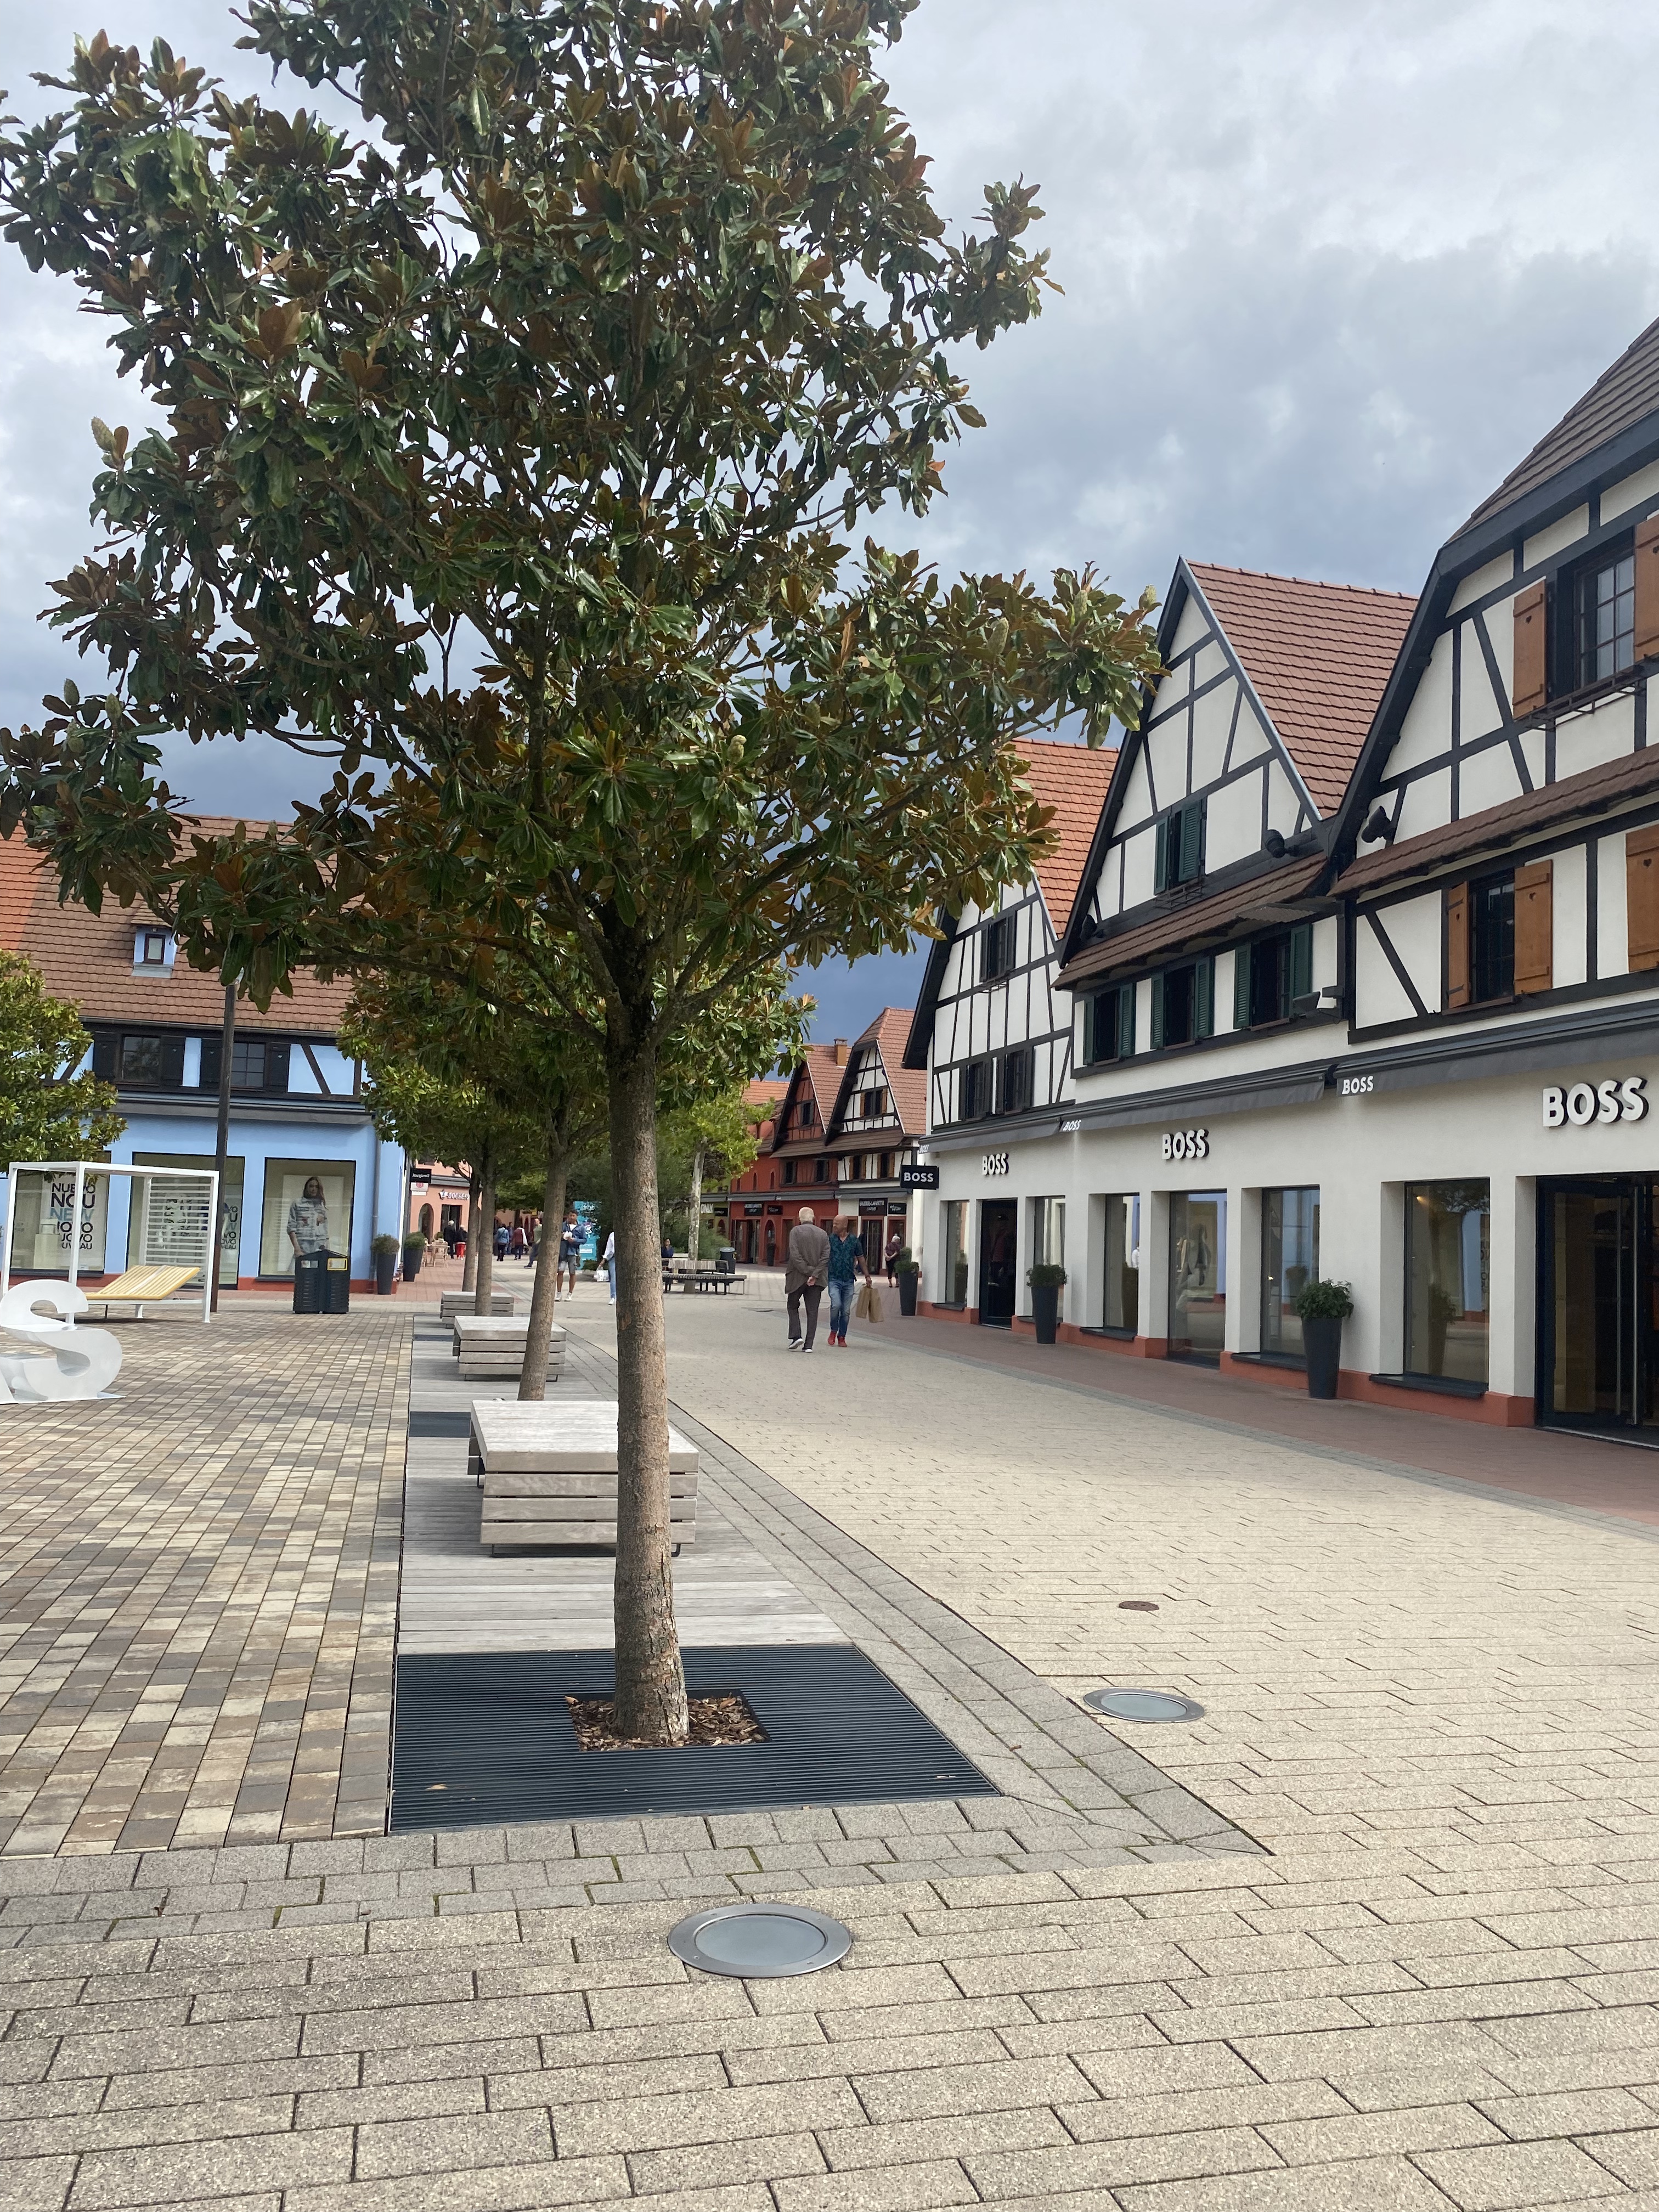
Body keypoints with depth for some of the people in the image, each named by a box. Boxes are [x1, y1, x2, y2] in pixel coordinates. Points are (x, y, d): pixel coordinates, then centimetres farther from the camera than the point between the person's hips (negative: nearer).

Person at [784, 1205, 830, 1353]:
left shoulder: (795, 1231, -5)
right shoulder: (823, 1234, 5)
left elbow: (795, 1255, -15)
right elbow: (826, 1256, -5)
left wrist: (808, 1272, -11)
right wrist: (815, 1275, -10)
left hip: (797, 1278, -3)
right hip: (816, 1280, 3)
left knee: (793, 1306, 14)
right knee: (812, 1311, 5)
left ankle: (795, 1336, -1)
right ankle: (809, 1344, 2)